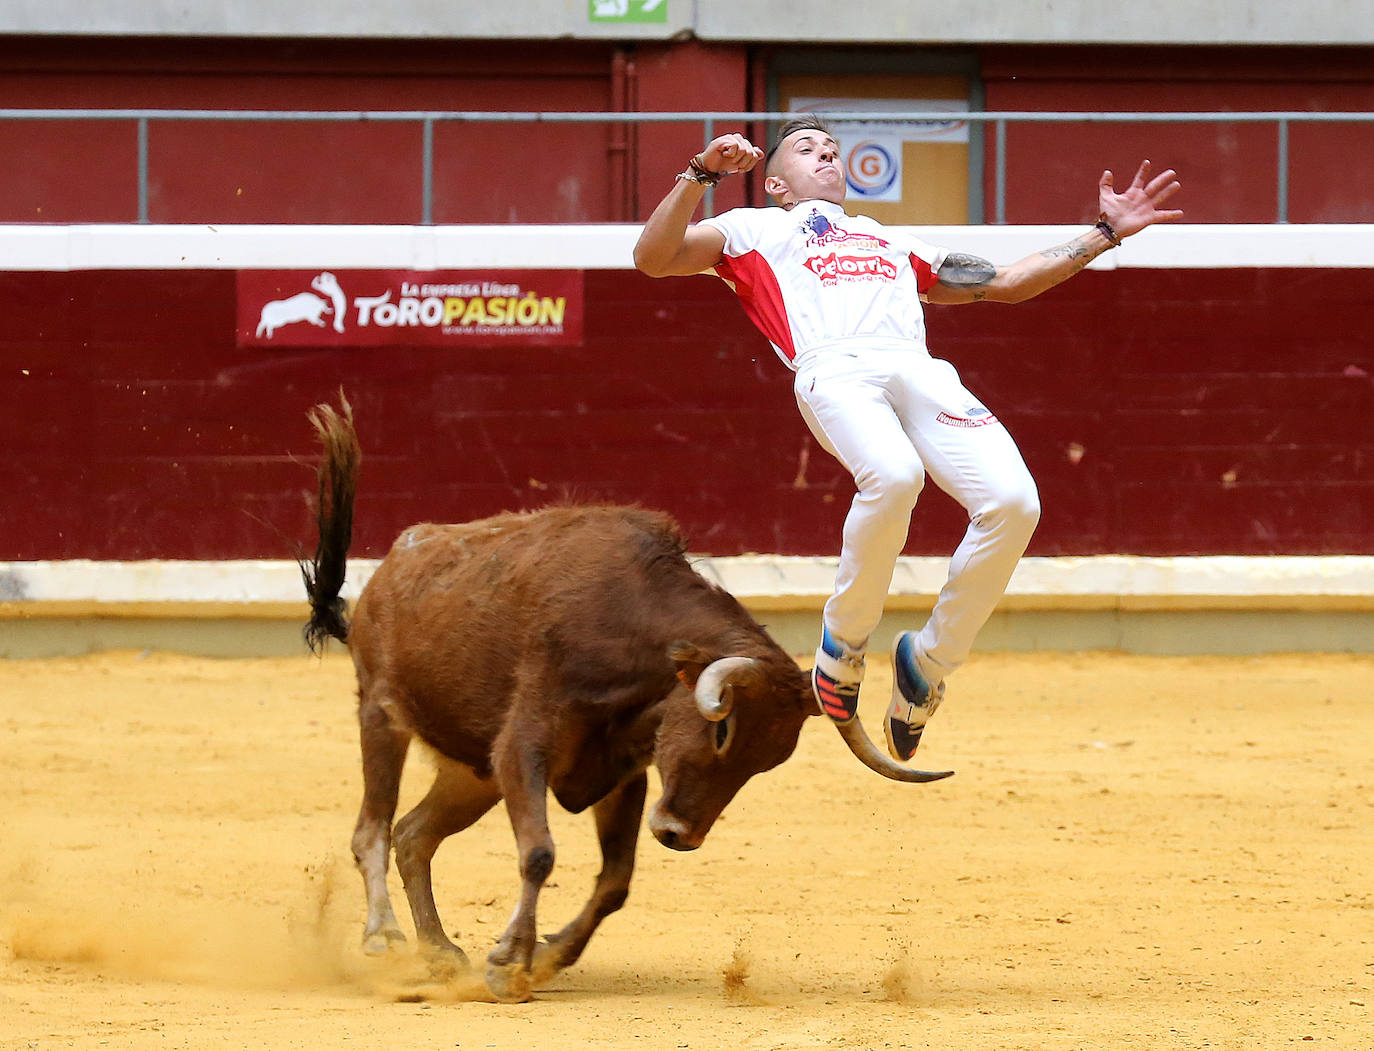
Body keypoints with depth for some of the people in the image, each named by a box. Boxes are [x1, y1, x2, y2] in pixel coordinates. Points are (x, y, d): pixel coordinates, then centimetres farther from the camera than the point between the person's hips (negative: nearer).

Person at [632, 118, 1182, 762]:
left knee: (1013, 501, -25)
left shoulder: (895, 243, 43)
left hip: (921, 371, 4)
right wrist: (701, 174, 3)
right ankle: (844, 644, -14)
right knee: (893, 473, -38)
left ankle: (928, 660, -5)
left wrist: (1106, 232, 37)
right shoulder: (754, 231, 31)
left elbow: (1007, 282, 42)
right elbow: (653, 258, 15)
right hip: (833, 368, -4)